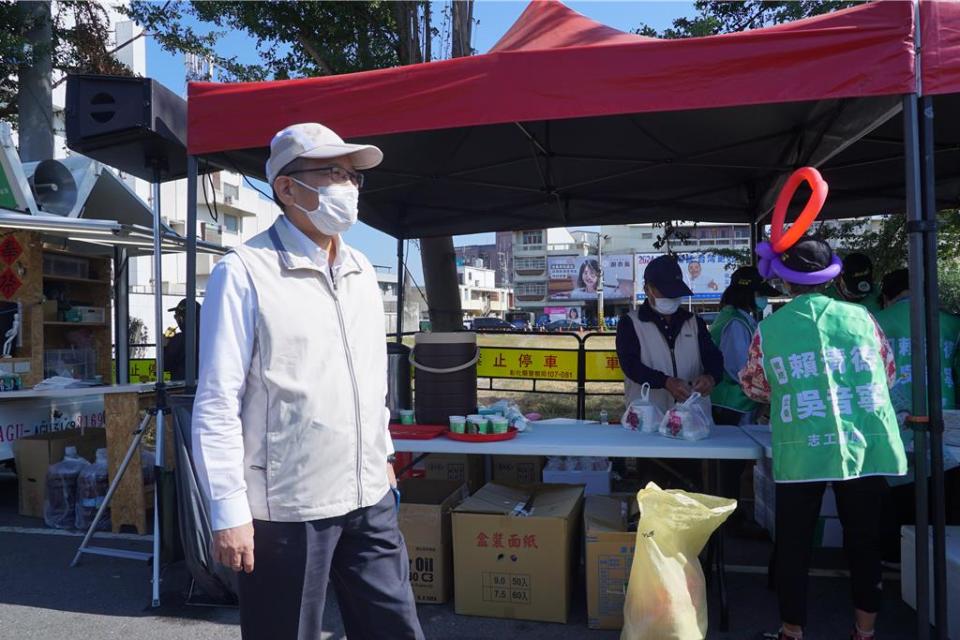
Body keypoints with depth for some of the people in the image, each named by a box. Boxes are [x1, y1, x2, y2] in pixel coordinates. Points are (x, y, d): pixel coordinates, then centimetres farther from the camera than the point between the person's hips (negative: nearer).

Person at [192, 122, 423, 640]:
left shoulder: (362, 271, 10)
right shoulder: (245, 273, -12)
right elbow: (217, 404, -14)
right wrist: (229, 511, -15)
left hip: (370, 499, 6)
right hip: (286, 509, -6)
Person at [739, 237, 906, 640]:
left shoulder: (768, 329, -3)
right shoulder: (861, 317, 1)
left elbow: (754, 387, 11)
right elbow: (888, 374, 16)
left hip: (800, 452, -2)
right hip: (866, 446, 2)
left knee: (793, 544, 11)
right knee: (864, 539, 17)